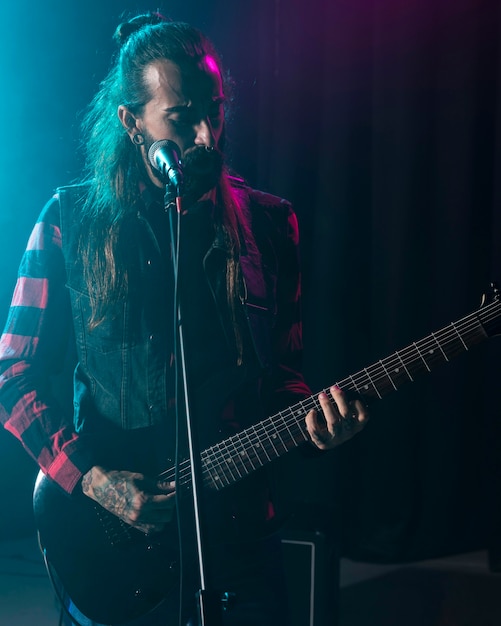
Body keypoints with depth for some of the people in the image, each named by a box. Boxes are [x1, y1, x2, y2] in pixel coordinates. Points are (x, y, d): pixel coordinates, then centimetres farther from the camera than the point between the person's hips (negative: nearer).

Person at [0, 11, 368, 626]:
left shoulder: (268, 222, 0)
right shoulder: (71, 221, -5)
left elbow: (282, 370, 7)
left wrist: (310, 417, -15)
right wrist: (89, 476, -14)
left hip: (238, 520, 2)